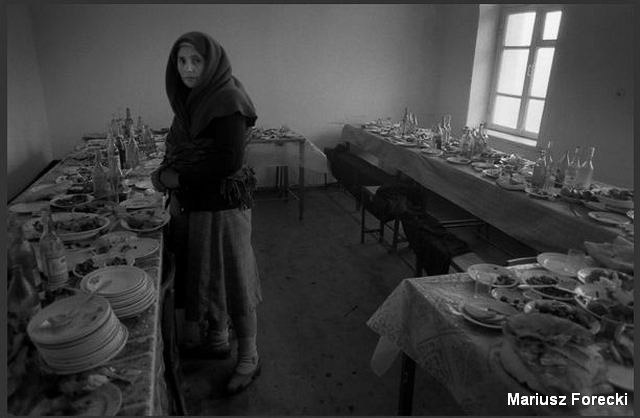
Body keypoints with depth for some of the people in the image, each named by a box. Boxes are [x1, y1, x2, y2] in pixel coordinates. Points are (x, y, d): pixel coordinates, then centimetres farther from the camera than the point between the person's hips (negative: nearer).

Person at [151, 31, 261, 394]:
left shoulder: (228, 100, -17)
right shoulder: (191, 99, 9)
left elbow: (230, 161, -24)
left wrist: (175, 178, -17)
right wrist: (167, 176, 0)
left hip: (223, 205, -8)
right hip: (193, 204, 8)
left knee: (232, 278, 3)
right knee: (205, 273, 19)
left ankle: (249, 358, 21)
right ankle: (217, 339, 40)